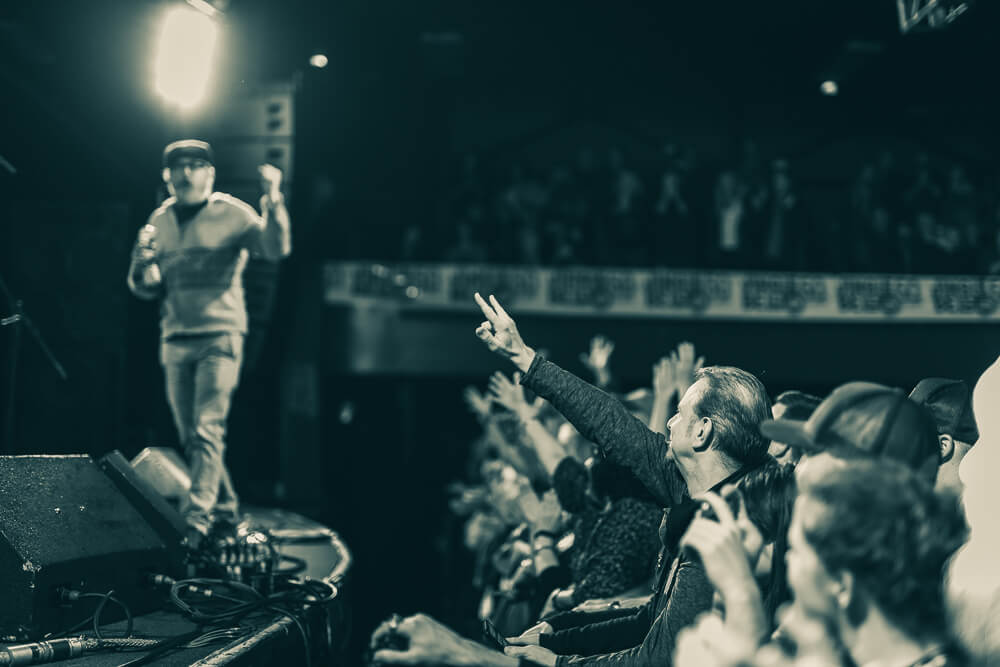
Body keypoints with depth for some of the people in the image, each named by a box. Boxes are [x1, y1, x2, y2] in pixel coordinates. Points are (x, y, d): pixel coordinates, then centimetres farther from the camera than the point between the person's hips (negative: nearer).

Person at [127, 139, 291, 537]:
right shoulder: (160, 221, 11)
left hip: (220, 336, -5)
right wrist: (143, 262, -10)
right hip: (175, 339, 6)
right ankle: (224, 505, 25)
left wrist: (273, 202, -34)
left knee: (208, 429, -15)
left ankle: (197, 516, -17)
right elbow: (145, 289, 13)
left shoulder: (232, 213, -3)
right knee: (190, 436, 10)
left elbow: (275, 248, -19)